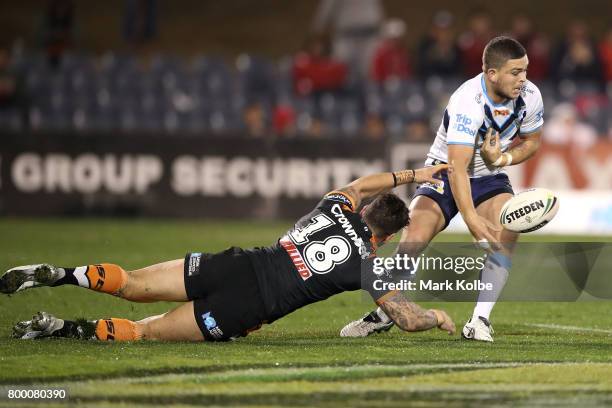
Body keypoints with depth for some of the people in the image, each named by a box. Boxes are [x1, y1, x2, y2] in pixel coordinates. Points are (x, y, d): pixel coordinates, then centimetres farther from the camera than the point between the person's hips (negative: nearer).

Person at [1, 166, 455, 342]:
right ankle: (67, 328, -20)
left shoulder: (336, 208, 13)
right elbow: (407, 319, 3)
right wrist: (438, 317, 24)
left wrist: (409, 175, 44)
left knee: (134, 285, 7)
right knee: (148, 330, -1)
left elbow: (357, 185, 38)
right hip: (247, 308, -5)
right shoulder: (367, 266, -1)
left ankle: (56, 274, -12)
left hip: (236, 266, 5)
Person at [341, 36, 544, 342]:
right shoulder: (468, 102, -32)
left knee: (505, 235, -24)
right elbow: (457, 167, -36)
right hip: (444, 173, -4)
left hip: (490, 177, 4)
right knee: (413, 237, -20)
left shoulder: (529, 96, -14)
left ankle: (480, 321, -17)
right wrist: (472, 218, -44)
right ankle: (384, 316, 2)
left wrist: (502, 159, -16)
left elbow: (531, 141, 6)